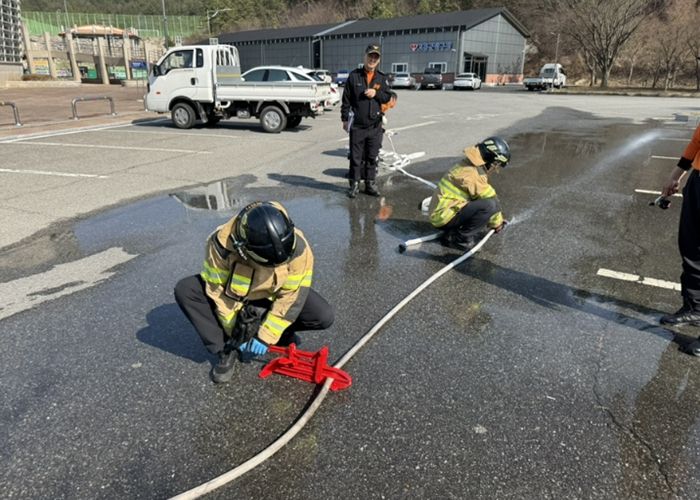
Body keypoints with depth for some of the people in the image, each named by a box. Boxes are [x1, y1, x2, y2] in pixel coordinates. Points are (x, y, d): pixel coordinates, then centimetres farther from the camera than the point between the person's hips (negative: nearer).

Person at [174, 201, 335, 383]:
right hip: (235, 292, 1)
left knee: (323, 317, -22)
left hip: (273, 296, 0)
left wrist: (267, 336, -25)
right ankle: (227, 349, -12)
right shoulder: (222, 245, -33)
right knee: (184, 290, -24)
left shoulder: (298, 247, -31)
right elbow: (219, 293, -22)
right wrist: (237, 334, -18)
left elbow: (291, 296, -24)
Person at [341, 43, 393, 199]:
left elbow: (388, 98, 8)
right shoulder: (354, 75, -1)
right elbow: (346, 99, 1)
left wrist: (377, 93, -11)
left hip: (375, 126, 3)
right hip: (357, 126, -2)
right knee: (356, 157, 3)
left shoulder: (382, 78, 7)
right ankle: (354, 184, 13)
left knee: (372, 157, 9)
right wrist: (345, 119, -1)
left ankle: (370, 184, 19)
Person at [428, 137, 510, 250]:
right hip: (444, 217, -10)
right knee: (490, 205, -22)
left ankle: (452, 231, 11)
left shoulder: (470, 166, 13)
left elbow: (487, 195, 23)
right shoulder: (472, 174, -18)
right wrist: (496, 222, 3)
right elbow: (490, 198, -13)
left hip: (440, 213, 10)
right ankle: (460, 238, -9)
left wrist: (497, 218, 23)